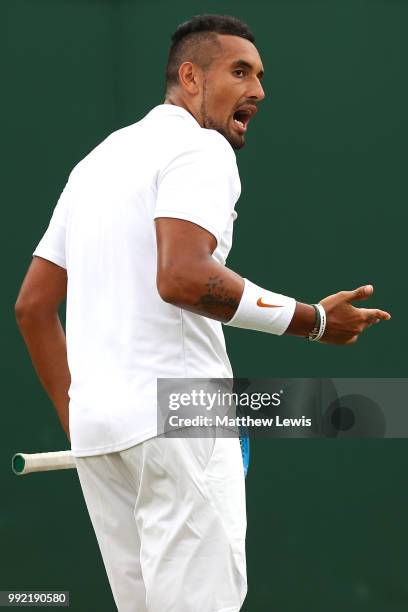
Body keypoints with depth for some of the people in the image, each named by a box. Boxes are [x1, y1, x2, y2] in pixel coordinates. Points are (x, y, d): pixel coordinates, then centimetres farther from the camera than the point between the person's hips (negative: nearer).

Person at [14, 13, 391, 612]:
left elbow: (32, 303, 21)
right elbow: (182, 277, -23)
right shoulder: (199, 148, -5)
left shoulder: (98, 160, 22)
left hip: (96, 426, 9)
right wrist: (314, 321, -17)